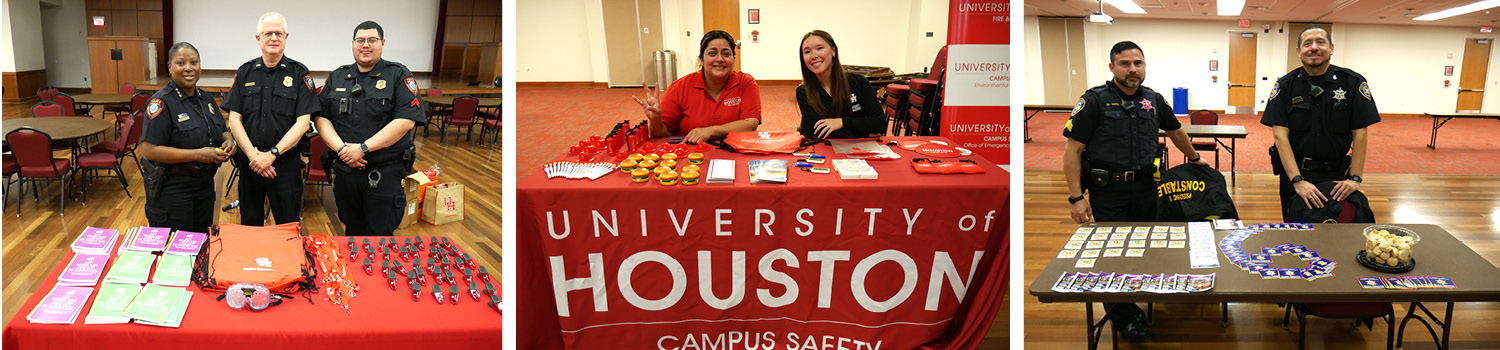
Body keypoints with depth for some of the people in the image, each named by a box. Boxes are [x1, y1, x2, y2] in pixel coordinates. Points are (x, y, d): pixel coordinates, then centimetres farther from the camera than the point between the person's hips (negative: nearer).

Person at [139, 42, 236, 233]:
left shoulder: (206, 98, 9)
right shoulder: (161, 102, -13)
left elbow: (222, 131, 20)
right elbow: (149, 150, -20)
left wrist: (228, 140, -5)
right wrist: (198, 154, -25)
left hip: (204, 185, 7)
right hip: (171, 189, -7)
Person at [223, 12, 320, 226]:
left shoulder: (300, 74, -1)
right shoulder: (245, 72, 7)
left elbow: (302, 123, -7)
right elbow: (234, 118, 3)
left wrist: (272, 154, -15)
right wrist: (253, 155, -11)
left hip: (286, 163, -2)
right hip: (249, 162, 3)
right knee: (249, 224, 12)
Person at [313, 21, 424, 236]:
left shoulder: (399, 76, -3)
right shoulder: (337, 77, 11)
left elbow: (405, 121, -15)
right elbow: (321, 118, 5)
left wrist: (362, 148, -18)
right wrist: (341, 148, -14)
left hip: (384, 175, -4)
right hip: (345, 172, 4)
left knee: (380, 238, 0)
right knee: (352, 234, 15)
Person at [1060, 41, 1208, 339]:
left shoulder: (1153, 100, 9)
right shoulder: (1095, 101, -6)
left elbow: (1175, 131, 29)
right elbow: (1073, 150, -9)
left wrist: (1194, 158, 40)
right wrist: (1076, 197, -14)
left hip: (1146, 188, 4)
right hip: (1107, 191, -4)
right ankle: (1124, 317, 14)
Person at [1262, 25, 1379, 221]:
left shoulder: (1353, 83, -1)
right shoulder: (1286, 85, -3)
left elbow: (1360, 133, -3)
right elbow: (1280, 136, -10)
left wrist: (1355, 178, -10)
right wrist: (1298, 181, -19)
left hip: (1337, 175, 0)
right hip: (1294, 171, 0)